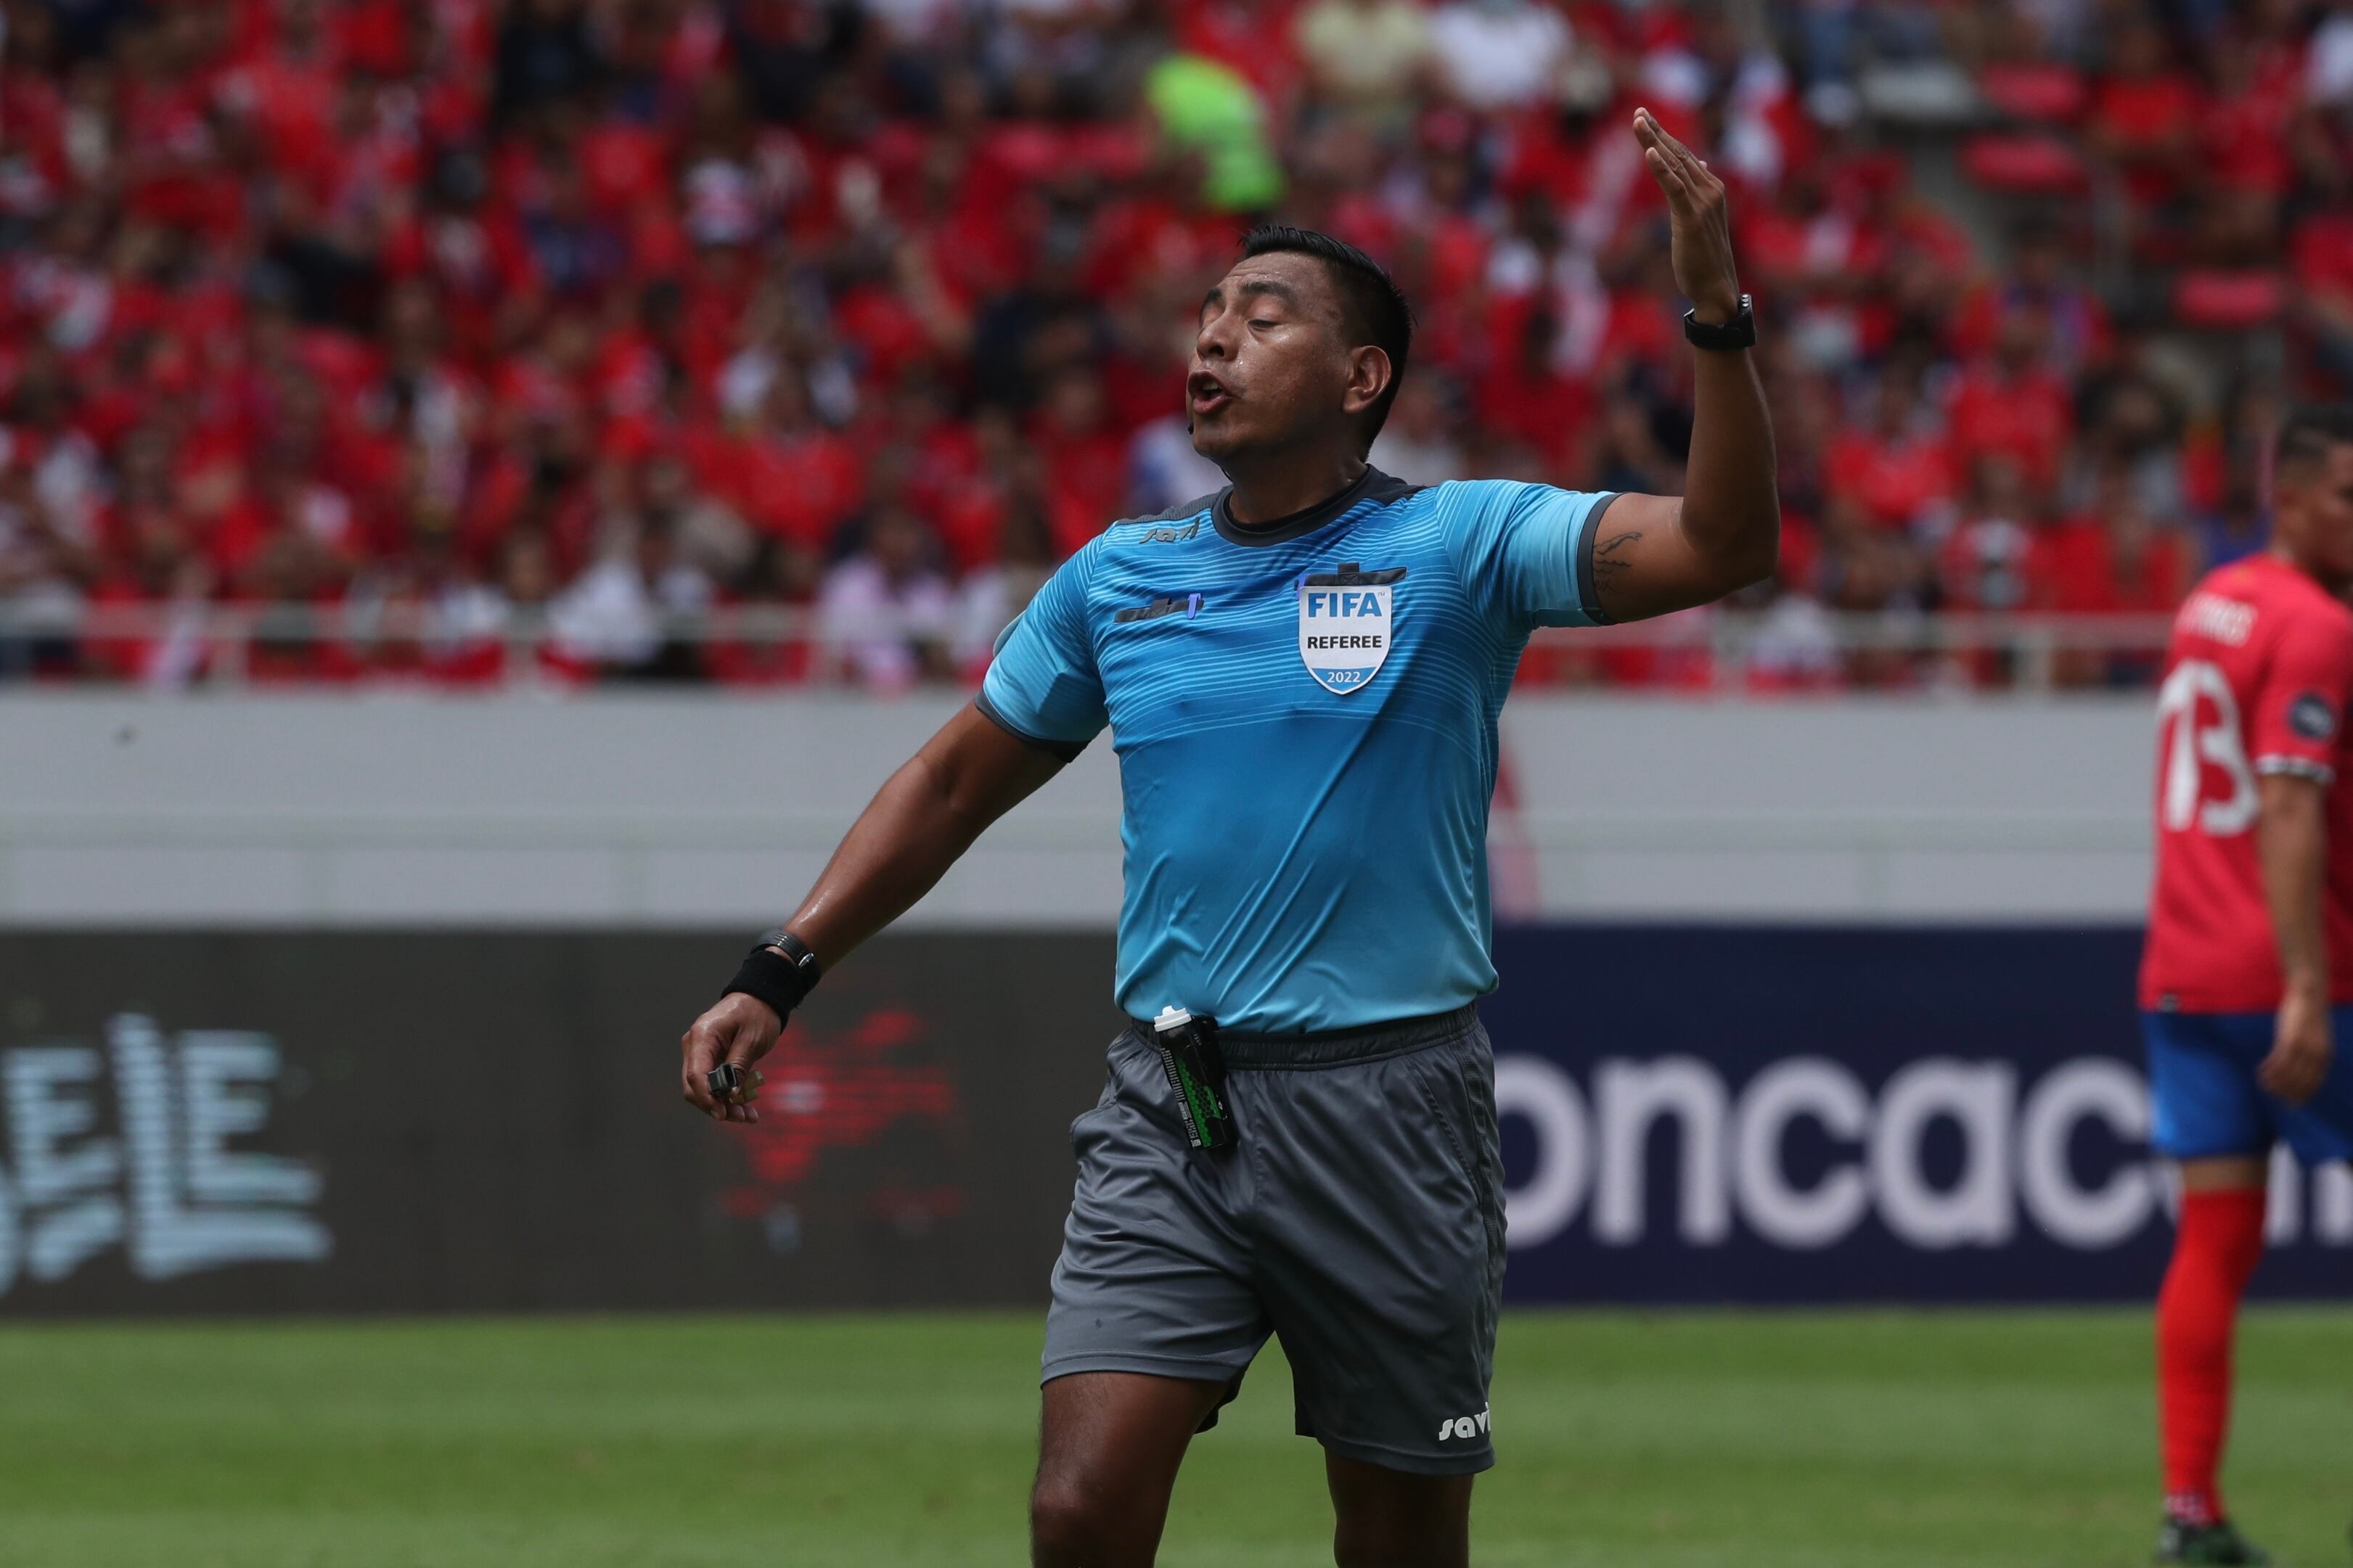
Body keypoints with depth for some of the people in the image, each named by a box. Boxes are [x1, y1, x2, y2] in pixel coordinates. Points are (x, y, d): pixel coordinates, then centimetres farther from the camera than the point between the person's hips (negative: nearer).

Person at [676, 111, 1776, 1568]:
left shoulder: (1458, 546, -3)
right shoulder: (1120, 576, 9)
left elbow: (1719, 544, -16)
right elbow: (956, 783, 19)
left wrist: (1718, 309, -28)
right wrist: (780, 975, 12)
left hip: (1387, 1107, -2)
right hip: (1169, 1116, 2)